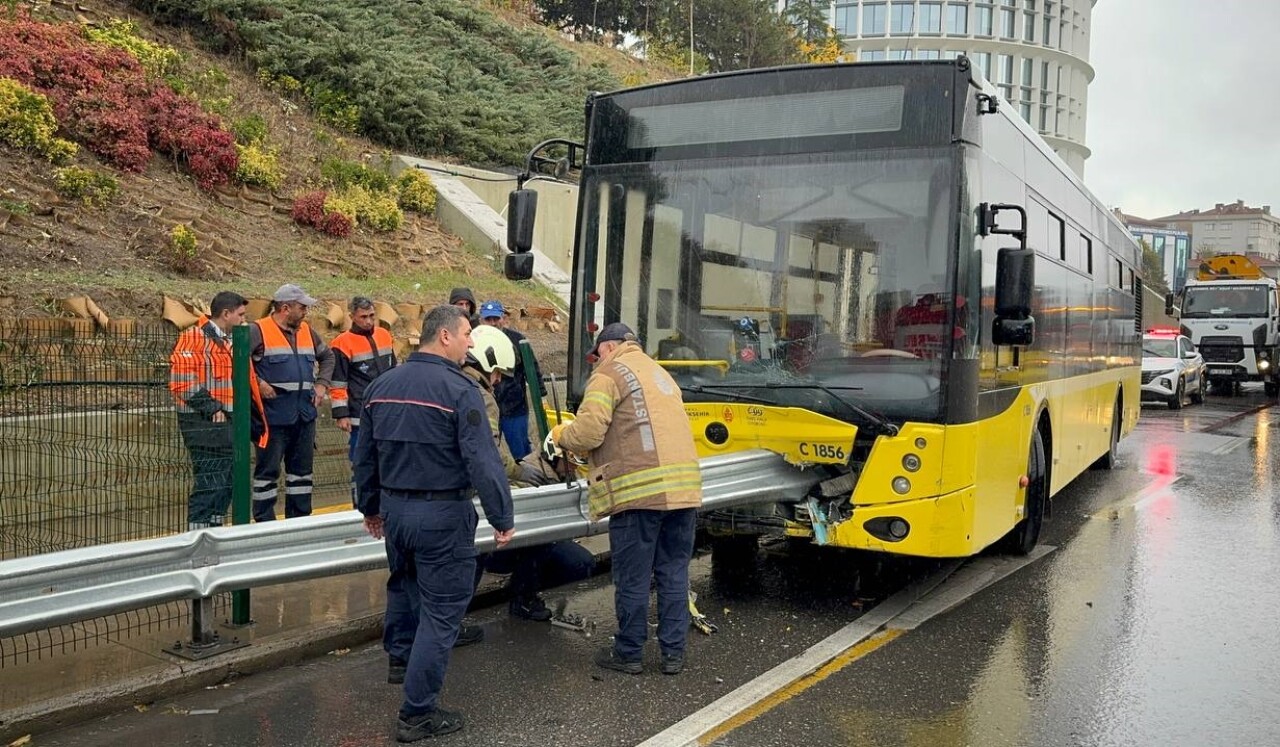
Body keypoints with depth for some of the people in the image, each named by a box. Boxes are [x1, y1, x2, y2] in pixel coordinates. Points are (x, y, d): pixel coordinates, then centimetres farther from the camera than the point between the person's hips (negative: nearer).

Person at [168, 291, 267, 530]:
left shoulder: (232, 340, 18)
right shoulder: (194, 338, -12)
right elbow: (181, 381, -19)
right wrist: (211, 408, -19)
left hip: (229, 423, 9)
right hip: (205, 424, -9)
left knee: (226, 483, 14)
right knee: (209, 483, -8)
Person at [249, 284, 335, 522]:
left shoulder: (306, 331, 13)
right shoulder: (258, 331, -8)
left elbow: (327, 356, 27)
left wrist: (322, 384, 15)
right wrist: (258, 384, -17)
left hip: (305, 414, 7)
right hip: (273, 415, -7)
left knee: (302, 468, 13)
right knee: (268, 469, 0)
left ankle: (299, 520, 24)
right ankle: (264, 523, 9)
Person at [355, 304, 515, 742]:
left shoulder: (381, 386, 6)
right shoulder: (458, 389, -16)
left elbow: (364, 455, 14)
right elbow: (483, 461, -20)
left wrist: (370, 507, 26)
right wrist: (503, 518, -12)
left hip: (394, 508, 7)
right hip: (443, 514, -7)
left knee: (402, 584, 29)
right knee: (441, 611, 1)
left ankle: (400, 658, 50)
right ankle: (417, 714, 5)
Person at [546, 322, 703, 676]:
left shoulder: (609, 373, 0)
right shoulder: (658, 372, 27)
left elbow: (587, 433, -11)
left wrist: (559, 435, 10)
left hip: (640, 489, -7)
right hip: (684, 487, 8)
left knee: (632, 577, 5)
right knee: (674, 572, 13)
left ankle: (628, 653, 17)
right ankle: (673, 652, 19)